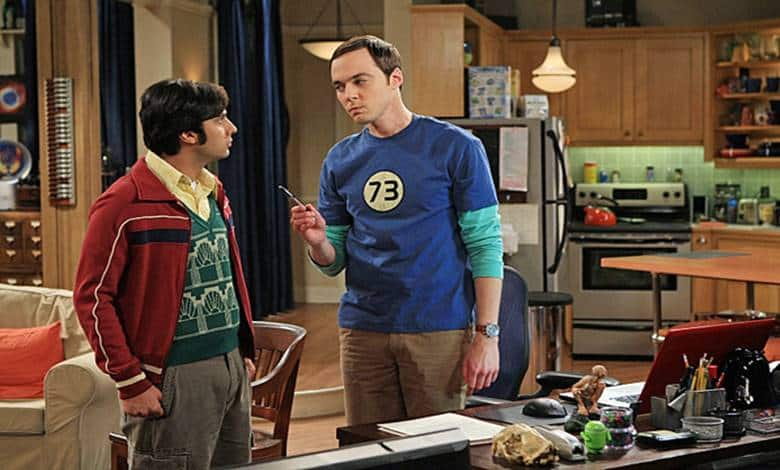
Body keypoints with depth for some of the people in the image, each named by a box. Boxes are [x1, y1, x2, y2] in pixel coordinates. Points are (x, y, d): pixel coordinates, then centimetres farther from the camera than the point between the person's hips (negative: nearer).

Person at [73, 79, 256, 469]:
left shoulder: (212, 193, 12)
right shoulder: (124, 203, -13)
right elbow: (93, 297, -13)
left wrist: (244, 350, 17)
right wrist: (130, 382, -15)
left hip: (232, 368, 8)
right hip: (176, 377, -8)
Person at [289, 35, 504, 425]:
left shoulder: (456, 148, -5)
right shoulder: (340, 160, 8)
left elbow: (485, 245, -7)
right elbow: (333, 263, 11)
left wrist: (487, 334, -13)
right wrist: (318, 241, -12)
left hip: (438, 330, -4)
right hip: (362, 331, 4)